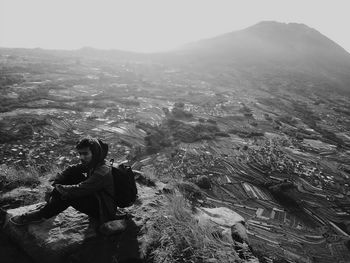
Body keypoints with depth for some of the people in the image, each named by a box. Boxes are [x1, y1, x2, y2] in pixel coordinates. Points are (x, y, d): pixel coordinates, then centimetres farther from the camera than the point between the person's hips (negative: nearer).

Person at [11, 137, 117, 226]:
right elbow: (71, 169, -2)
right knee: (72, 174, -4)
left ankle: (41, 215, -1)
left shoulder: (103, 172, -31)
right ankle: (50, 204, 1)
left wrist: (57, 189, -20)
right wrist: (55, 185, -15)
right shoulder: (92, 163, -3)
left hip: (105, 211, -8)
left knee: (69, 196, -25)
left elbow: (79, 190, -33)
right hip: (95, 196, 9)